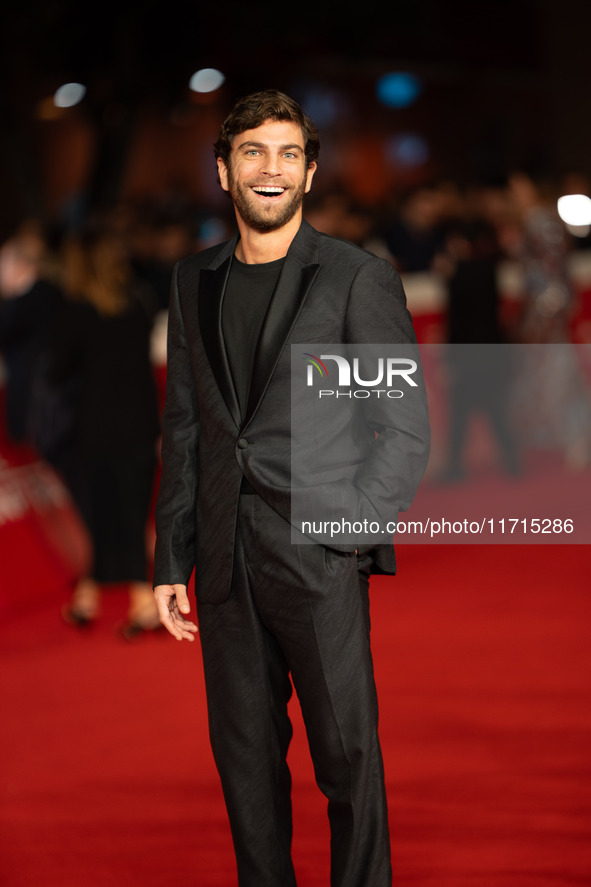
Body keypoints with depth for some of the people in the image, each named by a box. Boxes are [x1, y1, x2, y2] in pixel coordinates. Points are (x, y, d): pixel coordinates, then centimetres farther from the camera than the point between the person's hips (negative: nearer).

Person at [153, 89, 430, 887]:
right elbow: (183, 430, 16)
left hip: (318, 560, -4)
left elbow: (407, 430, -3)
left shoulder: (360, 279, -2)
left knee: (347, 753, -3)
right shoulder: (194, 283, 12)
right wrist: (170, 562, 12)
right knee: (244, 754, 9)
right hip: (226, 565, 4)